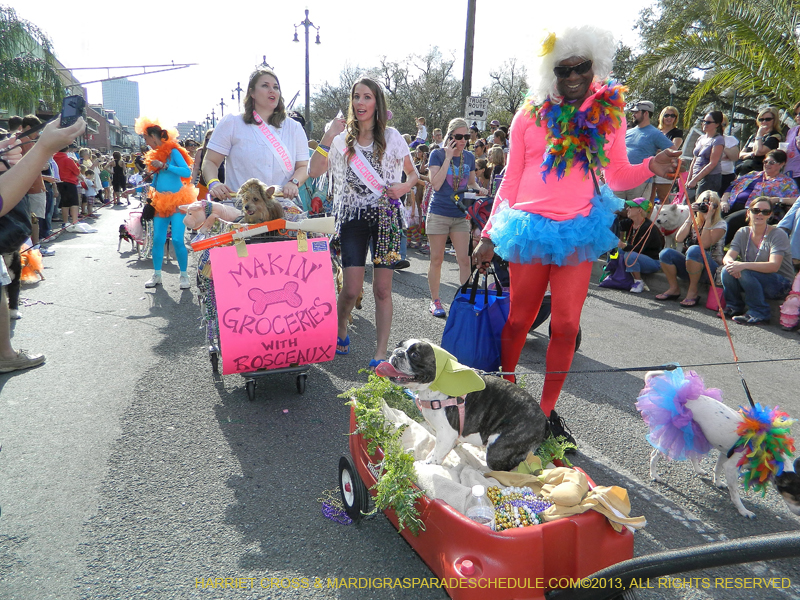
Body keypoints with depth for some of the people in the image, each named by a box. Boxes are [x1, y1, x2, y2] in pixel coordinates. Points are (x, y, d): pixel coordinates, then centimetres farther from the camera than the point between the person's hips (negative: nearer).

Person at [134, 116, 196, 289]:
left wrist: (164, 166, -21)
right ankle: (157, 275, 14)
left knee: (177, 240, -13)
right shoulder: (155, 155, 16)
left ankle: (184, 275, 0)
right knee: (158, 239, 4)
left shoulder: (173, 152, -6)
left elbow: (187, 172, -19)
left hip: (177, 202, -7)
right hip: (160, 203, 7)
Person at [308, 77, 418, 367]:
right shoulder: (342, 138, 6)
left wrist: (403, 187, -8)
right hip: (352, 217, 0)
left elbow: (413, 173, 14)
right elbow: (314, 171, -6)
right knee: (352, 288, -7)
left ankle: (380, 354, 7)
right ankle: (340, 330, 24)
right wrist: (329, 134, -12)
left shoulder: (391, 136, 6)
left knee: (382, 288, -1)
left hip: (386, 217, 0)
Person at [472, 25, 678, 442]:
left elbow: (617, 176, 14)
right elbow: (511, 180, 7)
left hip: (580, 232, 1)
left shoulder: (609, 113, 9)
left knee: (566, 325, 1)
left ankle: (547, 410, 16)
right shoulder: (531, 114, 5)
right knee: (519, 319, 6)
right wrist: (489, 235, 3)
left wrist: (651, 168, -8)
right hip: (529, 229, -1)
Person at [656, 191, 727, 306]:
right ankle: (674, 288, -6)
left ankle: (693, 291, -22)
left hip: (710, 268, -4)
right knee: (666, 253, -23)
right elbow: (678, 239, -7)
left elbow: (704, 244, -20)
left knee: (694, 250, -36)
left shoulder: (720, 224, -3)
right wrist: (690, 218, -10)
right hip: (688, 265, 4)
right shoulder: (693, 221, 11)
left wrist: (708, 219, -19)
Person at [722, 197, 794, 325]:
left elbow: (774, 266, -26)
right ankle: (734, 307, -2)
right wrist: (731, 262, -35)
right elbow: (727, 257, -9)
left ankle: (759, 314, -18)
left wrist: (744, 265, -39)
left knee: (745, 272, -31)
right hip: (754, 282, 5)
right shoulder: (743, 233, 2)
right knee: (727, 270, -22)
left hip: (780, 284, -5)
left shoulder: (778, 234, -13)